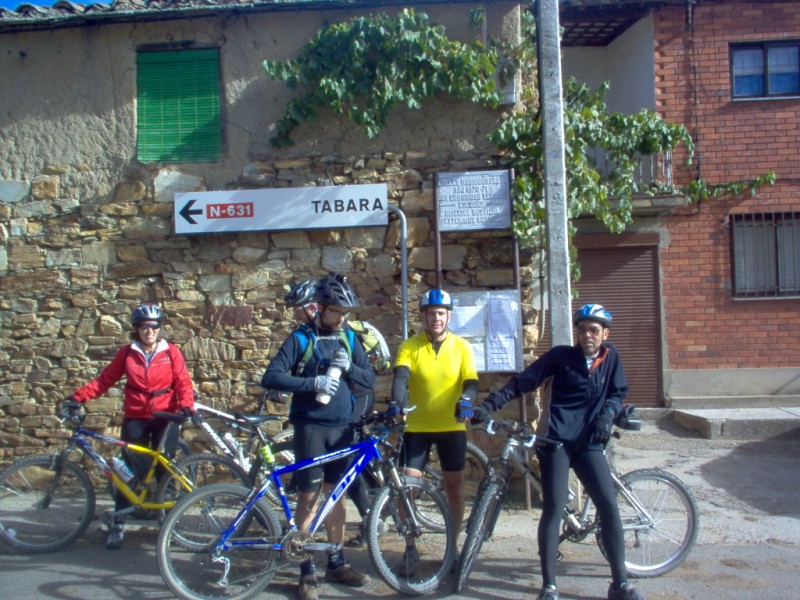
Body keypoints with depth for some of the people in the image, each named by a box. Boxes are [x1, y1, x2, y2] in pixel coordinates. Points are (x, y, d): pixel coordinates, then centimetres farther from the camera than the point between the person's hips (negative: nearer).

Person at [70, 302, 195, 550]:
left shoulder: (171, 352, -1)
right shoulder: (127, 353, 2)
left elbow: (183, 382, -4)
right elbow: (105, 380, 3)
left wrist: (186, 404, -21)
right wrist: (79, 396, -9)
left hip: (165, 417, -1)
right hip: (135, 418, 1)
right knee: (129, 469, 2)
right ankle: (118, 524, 12)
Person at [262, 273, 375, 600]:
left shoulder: (348, 338, 7)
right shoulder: (300, 338, -6)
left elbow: (370, 379, 8)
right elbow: (271, 377, -15)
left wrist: (349, 367, -12)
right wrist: (313, 382, -25)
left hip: (342, 427, 4)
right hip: (310, 426, -4)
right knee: (309, 495, 1)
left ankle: (337, 562, 25)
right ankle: (307, 569, 13)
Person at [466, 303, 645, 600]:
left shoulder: (610, 356, 8)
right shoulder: (561, 355, 0)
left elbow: (618, 393, 17)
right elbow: (522, 382, -2)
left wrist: (608, 413, -5)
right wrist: (487, 406, -11)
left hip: (588, 443, 3)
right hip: (556, 440, -3)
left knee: (609, 506, -3)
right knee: (553, 508, -9)